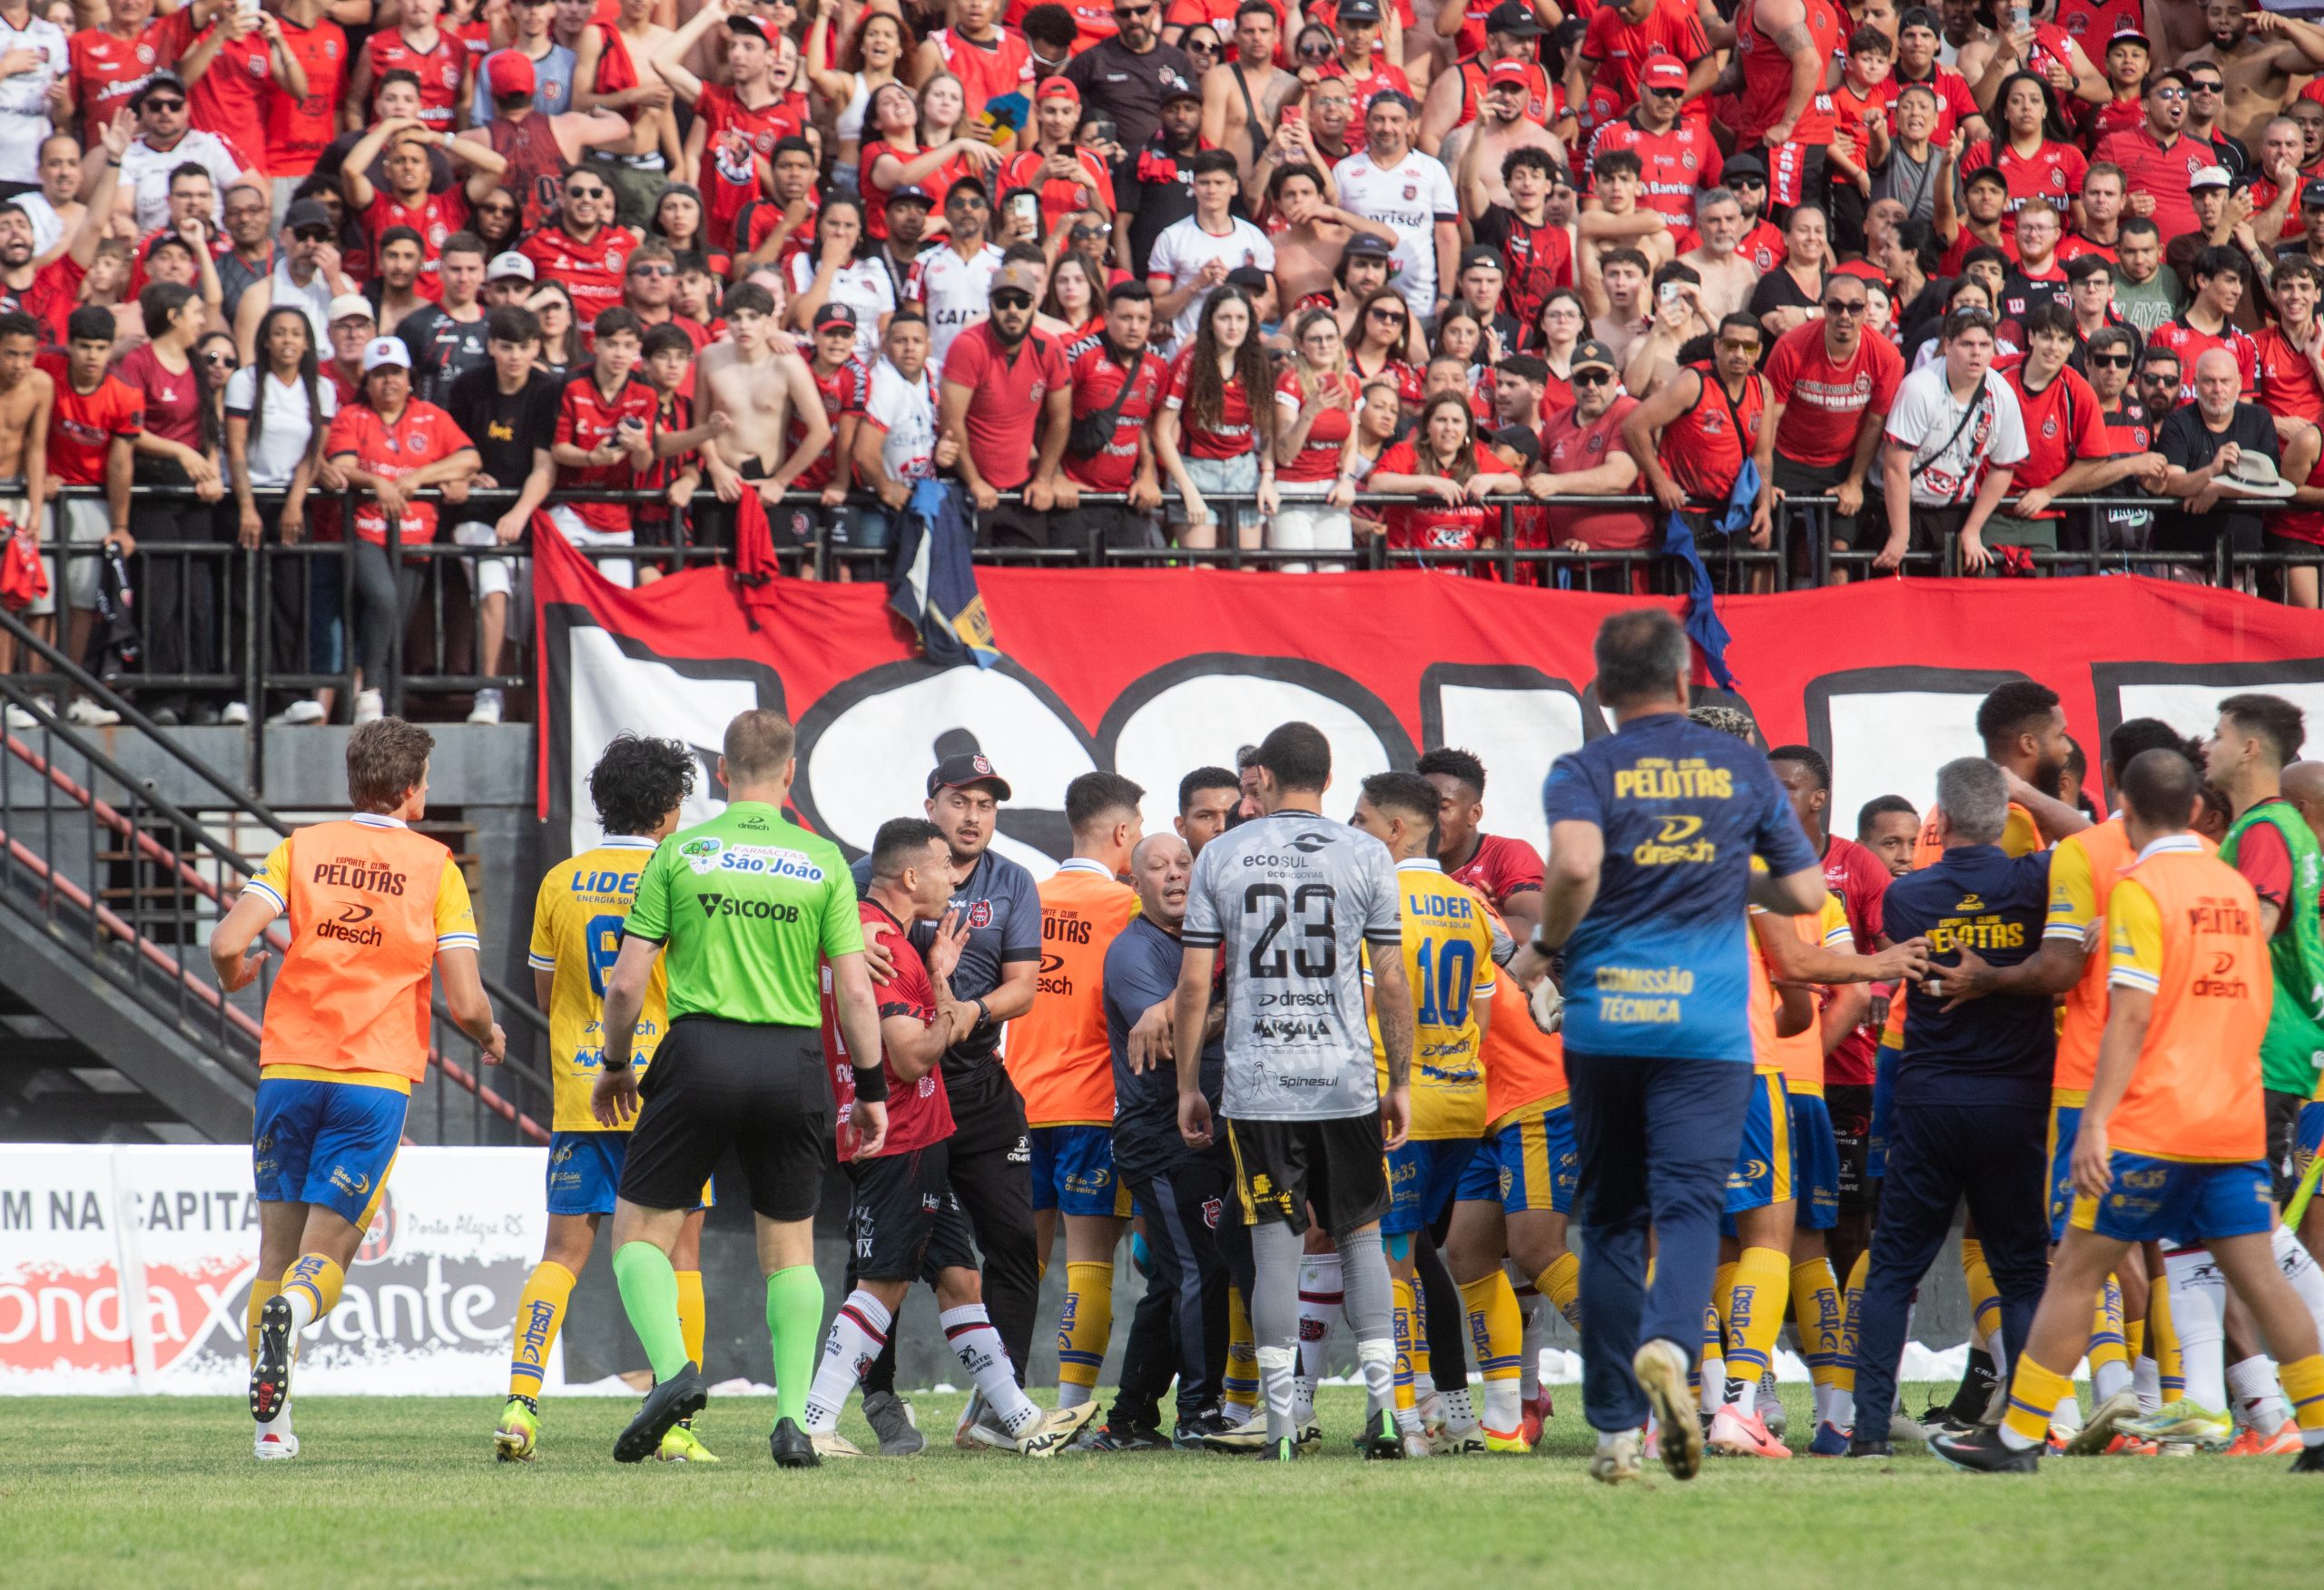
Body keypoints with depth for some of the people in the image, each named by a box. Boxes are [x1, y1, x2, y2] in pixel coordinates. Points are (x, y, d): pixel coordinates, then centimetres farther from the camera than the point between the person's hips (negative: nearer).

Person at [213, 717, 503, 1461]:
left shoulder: (301, 848, 6)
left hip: (288, 1066, 2)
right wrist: (490, 1038, 21)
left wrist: (234, 978, 18)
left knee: (277, 1249, 11)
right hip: (377, 1079, -2)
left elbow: (228, 941, -6)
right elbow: (465, 1004, -2)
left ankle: (271, 1423, 5)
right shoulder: (435, 867, 2)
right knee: (326, 1254, 1)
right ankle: (293, 1311, -35)